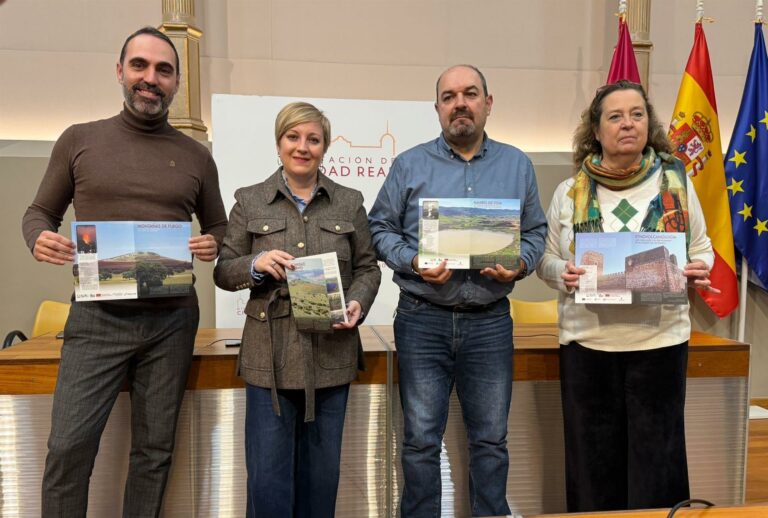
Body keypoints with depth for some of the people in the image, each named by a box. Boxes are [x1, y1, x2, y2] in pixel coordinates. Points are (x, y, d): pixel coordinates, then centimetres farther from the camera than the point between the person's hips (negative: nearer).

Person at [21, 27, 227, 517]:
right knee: (68, 446, -3)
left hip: (172, 320, 1)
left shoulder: (196, 156, 7)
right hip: (97, 316, -1)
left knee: (155, 449, 9)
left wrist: (212, 245, -9)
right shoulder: (79, 140, 5)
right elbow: (39, 212, 11)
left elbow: (219, 227, 15)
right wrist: (39, 239, -12)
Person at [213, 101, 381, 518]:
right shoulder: (249, 201, 4)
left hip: (331, 354, 2)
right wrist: (256, 264, -16)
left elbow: (367, 267, 9)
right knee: (268, 474, 5)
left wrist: (357, 303, -10)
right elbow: (222, 272, 5)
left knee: (322, 471, 15)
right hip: (271, 356, -1)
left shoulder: (349, 202, 7)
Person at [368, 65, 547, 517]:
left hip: (490, 321, 2)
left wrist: (519, 265, -8)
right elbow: (381, 228, 4)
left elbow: (536, 232, 12)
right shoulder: (410, 165, 4)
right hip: (423, 320, -1)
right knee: (421, 440, 8)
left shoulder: (518, 165, 9)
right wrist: (413, 263, -13)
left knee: (491, 439, 13)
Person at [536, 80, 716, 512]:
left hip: (660, 340, 0)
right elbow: (546, 259, 7)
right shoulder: (570, 192, 2)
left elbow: (702, 248, 11)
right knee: (593, 460, 10)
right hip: (588, 341, 0)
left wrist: (699, 269, -11)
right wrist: (562, 274, -15)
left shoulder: (676, 181, 3)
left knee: (655, 457, 8)